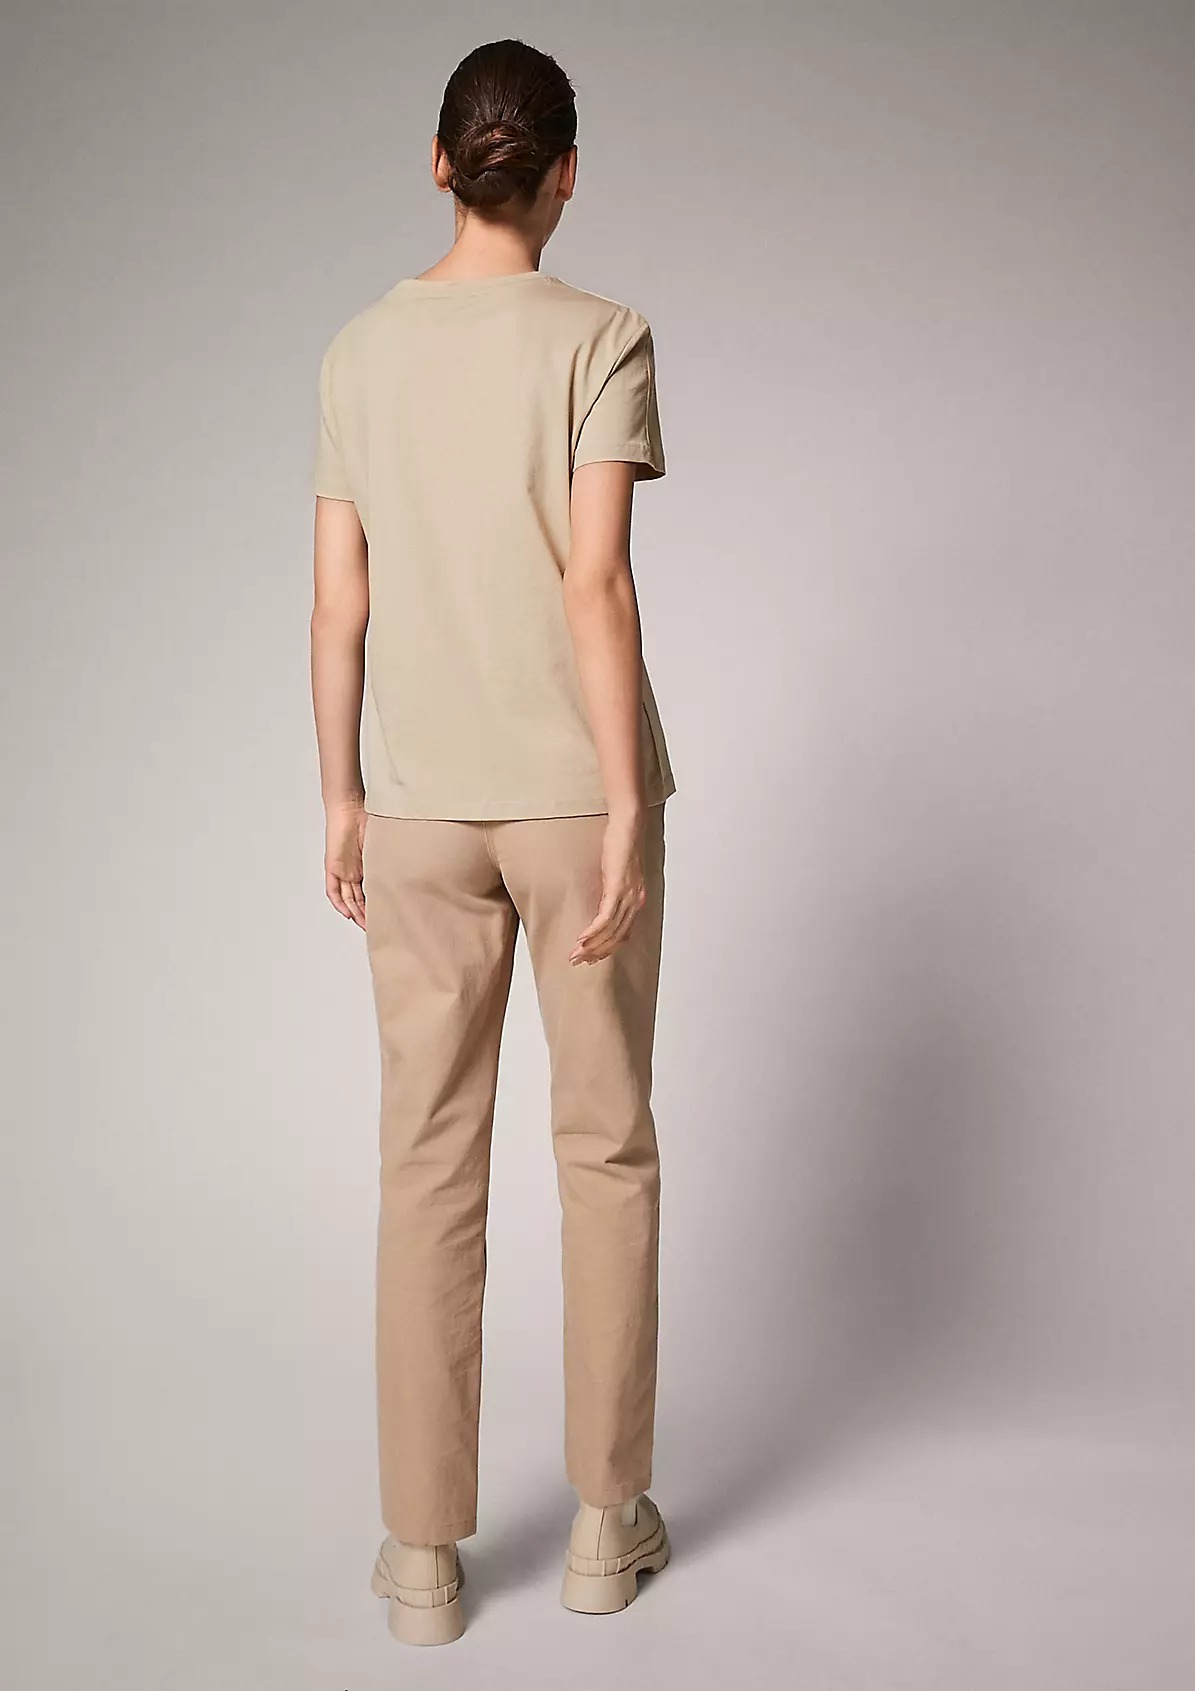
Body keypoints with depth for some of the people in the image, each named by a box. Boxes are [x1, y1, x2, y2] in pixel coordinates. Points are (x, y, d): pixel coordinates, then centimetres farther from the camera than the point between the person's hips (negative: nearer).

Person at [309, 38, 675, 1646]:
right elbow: (594, 582, -15)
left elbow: (339, 604, 2)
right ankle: (607, 1521, 21)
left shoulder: (360, 352, 4)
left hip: (419, 805, 3)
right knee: (607, 1145, 11)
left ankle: (426, 1547, 15)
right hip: (573, 791, -2)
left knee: (429, 1162, 8)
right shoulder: (601, 337, -6)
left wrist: (341, 799, 9)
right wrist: (625, 809, -14)